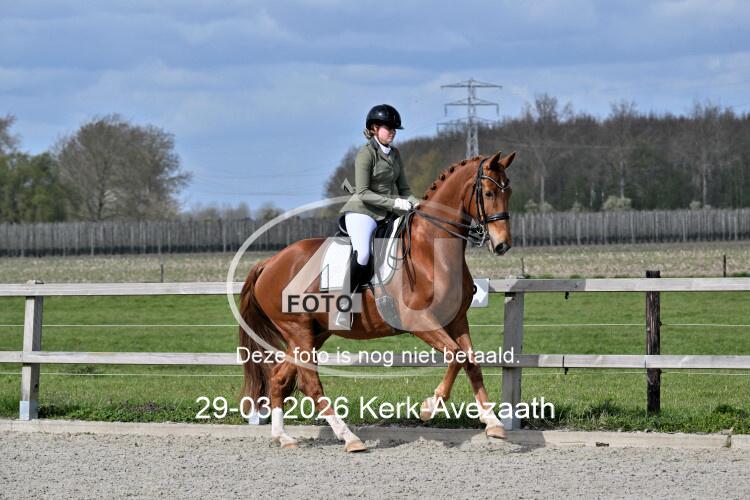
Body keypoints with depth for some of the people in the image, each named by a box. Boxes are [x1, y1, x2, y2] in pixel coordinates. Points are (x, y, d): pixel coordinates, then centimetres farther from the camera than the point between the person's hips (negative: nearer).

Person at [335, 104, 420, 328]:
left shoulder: (394, 154, 14)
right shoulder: (366, 153, -8)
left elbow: (403, 188, 18)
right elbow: (363, 193, -14)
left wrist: (415, 203, -2)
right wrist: (395, 203, -20)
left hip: (387, 214, 8)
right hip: (362, 211, -8)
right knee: (362, 253, -31)